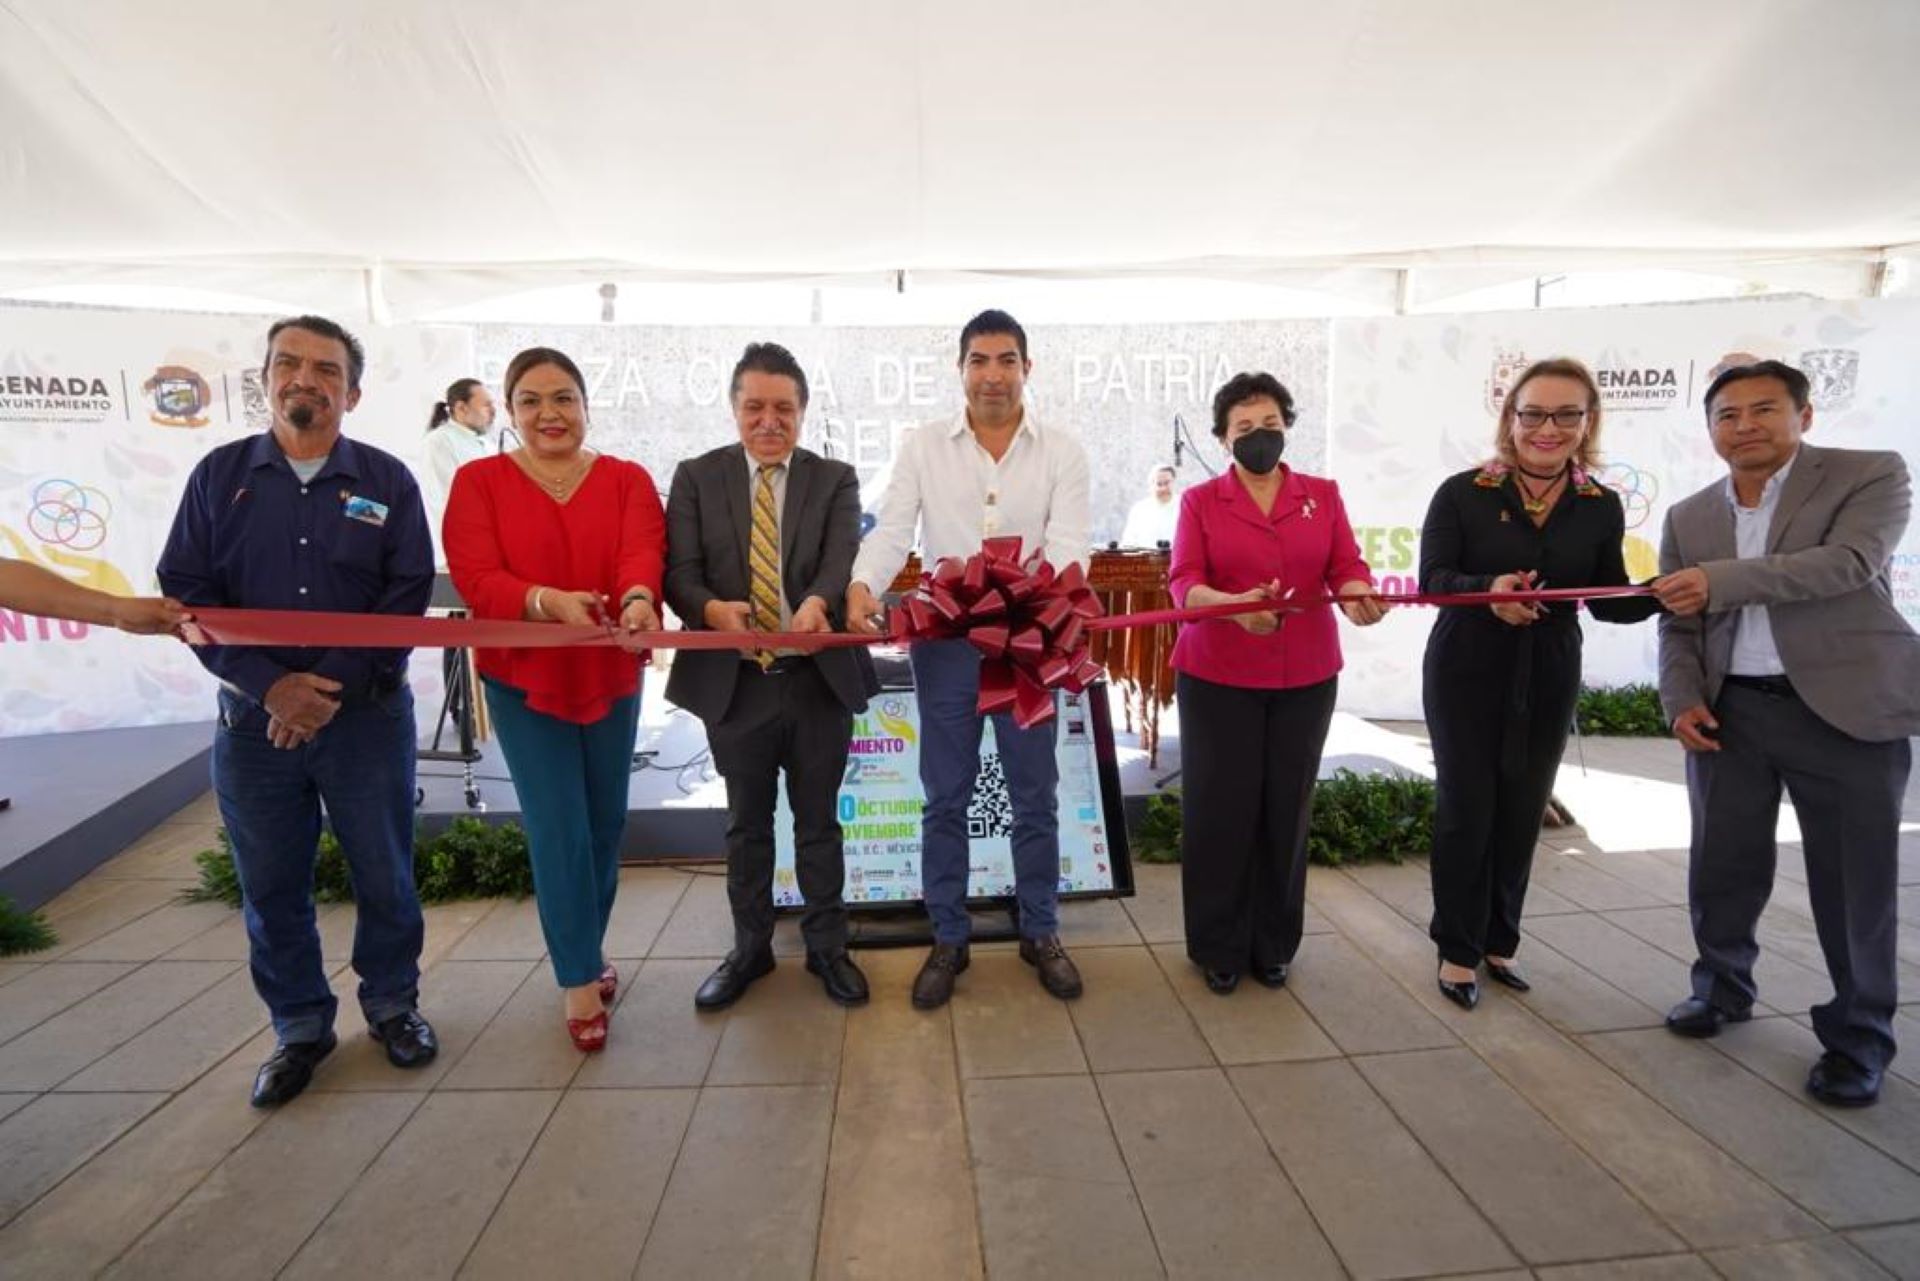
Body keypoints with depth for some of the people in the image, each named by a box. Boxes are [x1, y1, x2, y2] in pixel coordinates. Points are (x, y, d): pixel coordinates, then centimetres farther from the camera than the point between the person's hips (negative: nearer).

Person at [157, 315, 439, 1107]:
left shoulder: (386, 480, 1)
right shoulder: (220, 475, 5)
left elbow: (407, 596, -6)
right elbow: (185, 591, 0)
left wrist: (334, 684, -16)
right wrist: (269, 683, -14)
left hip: (369, 716, -1)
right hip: (253, 717, 2)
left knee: (385, 876, 9)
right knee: (271, 888, 11)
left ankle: (392, 1005, 30)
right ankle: (301, 1027, 30)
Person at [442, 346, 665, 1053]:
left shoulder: (628, 479, 1)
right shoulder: (477, 481, -2)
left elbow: (643, 552, -17)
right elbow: (476, 580, -13)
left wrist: (637, 600, -40)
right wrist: (550, 601, -33)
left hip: (611, 675, 2)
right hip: (523, 676, -2)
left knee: (606, 821, 13)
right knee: (558, 829, -1)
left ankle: (587, 950, 35)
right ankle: (579, 979, 16)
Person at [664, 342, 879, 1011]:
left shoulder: (835, 479, 2)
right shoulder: (696, 477, 3)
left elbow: (843, 558, -14)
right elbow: (680, 572, -5)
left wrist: (817, 601, -37)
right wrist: (714, 610, -28)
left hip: (818, 678, 0)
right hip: (734, 681, 1)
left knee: (819, 822, 13)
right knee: (746, 825, 16)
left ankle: (826, 945, 31)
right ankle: (750, 948, 35)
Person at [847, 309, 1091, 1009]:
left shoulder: (1062, 452, 0)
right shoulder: (922, 446, 3)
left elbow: (1069, 545, -10)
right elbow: (891, 529, -7)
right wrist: (861, 585, -28)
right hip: (944, 640, 1)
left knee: (1036, 796, 11)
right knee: (944, 798, 9)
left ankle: (1040, 933, 29)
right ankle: (948, 939, 26)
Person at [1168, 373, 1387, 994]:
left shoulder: (1323, 495, 9)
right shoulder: (1200, 501, 2)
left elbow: (1346, 566, -2)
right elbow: (1183, 583, -11)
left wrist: (1359, 599, -26)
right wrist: (1237, 605, -31)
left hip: (1305, 679, 2)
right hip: (1217, 678, -2)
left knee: (1287, 808, 9)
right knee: (1220, 808, 2)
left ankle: (1274, 945, 26)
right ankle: (1218, 949, 19)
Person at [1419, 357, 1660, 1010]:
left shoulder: (1601, 506, 1)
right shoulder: (1462, 492, -9)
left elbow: (1609, 600, 4)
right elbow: (1432, 579, -15)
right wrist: (1488, 589, -34)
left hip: (1549, 681, 4)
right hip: (1466, 675, -3)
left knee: (1523, 814, 12)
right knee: (1466, 809, 3)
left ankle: (1498, 941, 31)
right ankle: (1458, 949, 20)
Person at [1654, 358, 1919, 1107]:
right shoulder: (1688, 517, 10)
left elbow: (1849, 562, -19)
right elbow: (1677, 624, 11)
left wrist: (1721, 580, -28)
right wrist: (1683, 701, -3)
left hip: (1845, 706, -3)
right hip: (1731, 710, 4)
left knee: (1854, 876, 4)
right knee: (1722, 864, 10)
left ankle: (1858, 1036, 20)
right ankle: (1722, 986, 30)